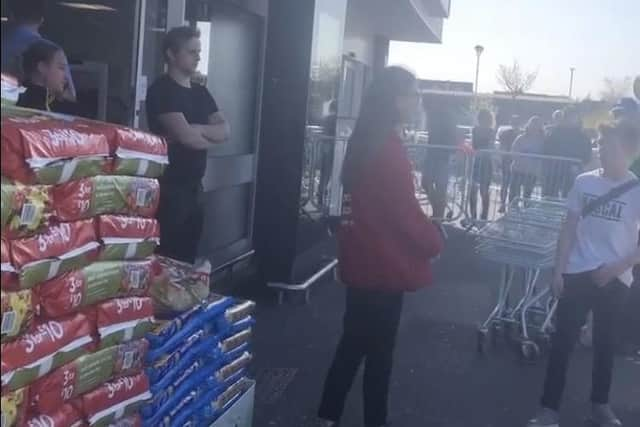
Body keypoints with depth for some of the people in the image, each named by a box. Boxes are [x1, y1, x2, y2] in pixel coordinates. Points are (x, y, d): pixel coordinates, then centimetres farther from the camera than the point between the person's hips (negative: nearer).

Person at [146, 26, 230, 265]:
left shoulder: (200, 92, 15)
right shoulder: (162, 90, -10)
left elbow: (226, 130, 4)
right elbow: (186, 136, -20)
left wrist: (195, 130, -12)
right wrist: (211, 135, -1)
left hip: (194, 187, 8)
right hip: (169, 187, -8)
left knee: (187, 258, 12)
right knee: (166, 259, -5)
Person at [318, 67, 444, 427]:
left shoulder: (366, 140, 8)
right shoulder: (389, 149, -22)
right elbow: (405, 210, -21)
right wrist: (434, 242, -4)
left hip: (363, 259, 9)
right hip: (384, 263, -9)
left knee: (355, 341, 19)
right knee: (379, 349, 6)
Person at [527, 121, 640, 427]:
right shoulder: (584, 182, -1)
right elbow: (569, 228, 3)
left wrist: (615, 268, -13)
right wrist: (558, 270, -1)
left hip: (615, 280, -1)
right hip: (578, 274, 1)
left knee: (605, 344, 13)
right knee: (563, 341, -1)